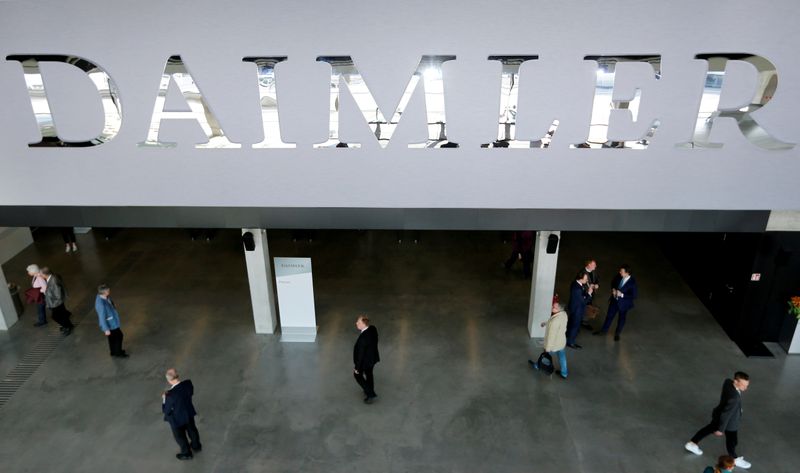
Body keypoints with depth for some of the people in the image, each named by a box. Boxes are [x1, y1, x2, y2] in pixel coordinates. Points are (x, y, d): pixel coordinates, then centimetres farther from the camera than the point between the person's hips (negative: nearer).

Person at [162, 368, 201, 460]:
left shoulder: (171, 395, -40)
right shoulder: (188, 383, -26)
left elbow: (166, 410, -24)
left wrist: (164, 398, -10)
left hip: (177, 419, -5)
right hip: (189, 413, 5)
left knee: (180, 436, 24)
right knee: (191, 429, 31)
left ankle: (187, 454, 46)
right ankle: (196, 446, 56)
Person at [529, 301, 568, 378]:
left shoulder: (554, 321, -39)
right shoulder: (564, 314, -13)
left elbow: (551, 336, -29)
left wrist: (547, 348, -17)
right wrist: (546, 323, 10)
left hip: (554, 345, -6)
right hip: (562, 342, 6)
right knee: (562, 358, 24)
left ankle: (538, 366, 49)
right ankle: (564, 373, 42)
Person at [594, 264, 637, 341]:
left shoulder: (632, 282, -29)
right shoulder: (619, 276, -15)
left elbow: (634, 295, -24)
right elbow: (613, 283, 6)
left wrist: (622, 294, -29)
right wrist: (613, 289, -13)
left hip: (623, 303, -4)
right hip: (614, 300, 4)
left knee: (622, 319, 18)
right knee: (609, 315, 19)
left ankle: (617, 334, 41)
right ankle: (604, 330, 39)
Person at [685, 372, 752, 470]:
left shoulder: (728, 382, -21)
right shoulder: (733, 397, -43)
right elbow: (726, 414, -31)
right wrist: (720, 429, -18)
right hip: (729, 421, -7)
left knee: (710, 428, 29)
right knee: (732, 441, 21)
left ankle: (692, 443, 45)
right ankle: (734, 459, 50)